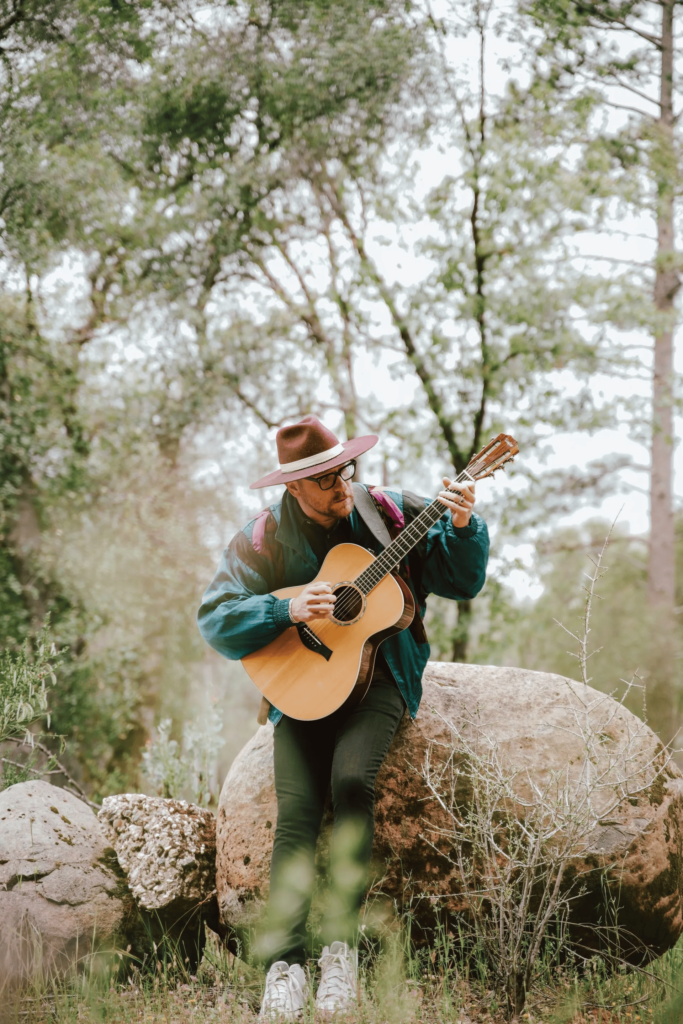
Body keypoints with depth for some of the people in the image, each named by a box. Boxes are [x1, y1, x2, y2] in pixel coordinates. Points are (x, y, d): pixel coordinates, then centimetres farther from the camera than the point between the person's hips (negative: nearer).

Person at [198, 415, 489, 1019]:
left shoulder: (390, 515, -1)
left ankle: (342, 945, -18)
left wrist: (464, 529, -16)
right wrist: (288, 610, -22)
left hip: (379, 678, -1)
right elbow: (215, 620, -9)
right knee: (296, 811, -19)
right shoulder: (264, 540, -3)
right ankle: (285, 961, -14)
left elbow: (462, 584, 3)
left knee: (352, 779, -28)